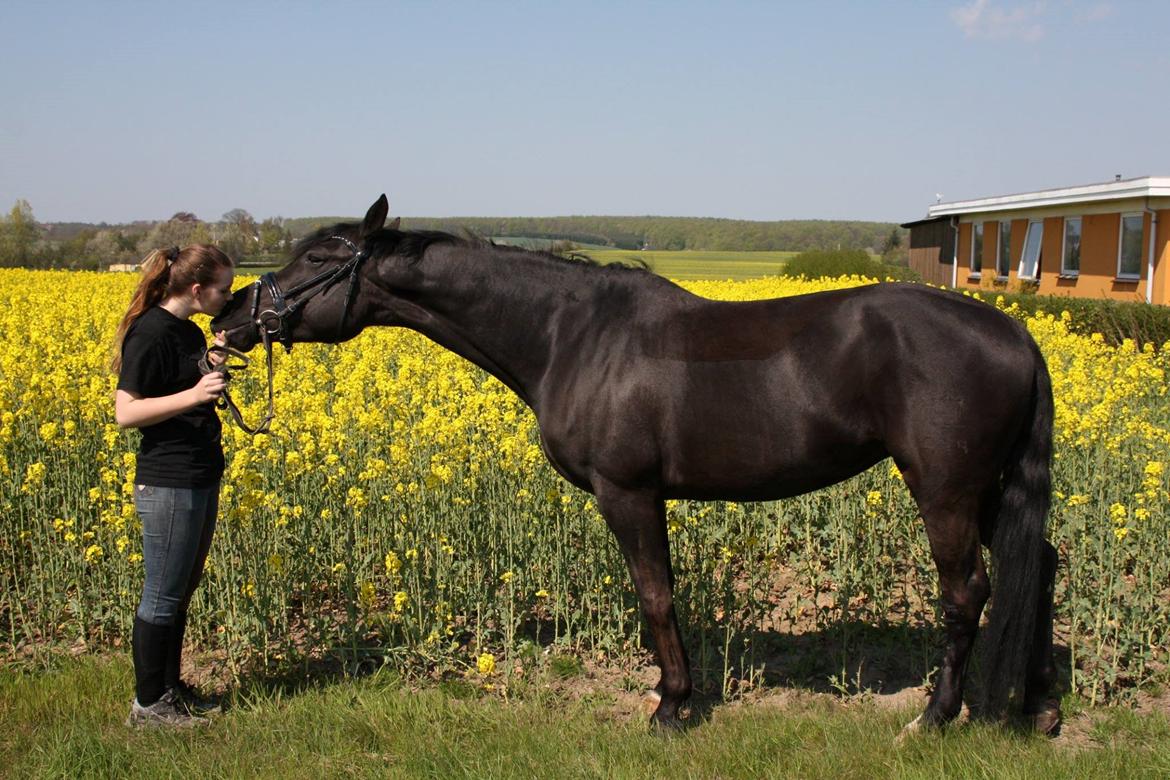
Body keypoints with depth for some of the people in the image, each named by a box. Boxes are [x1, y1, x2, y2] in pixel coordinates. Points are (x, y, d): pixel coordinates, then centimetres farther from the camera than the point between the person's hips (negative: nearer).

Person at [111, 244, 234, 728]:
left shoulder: (187, 330, 10)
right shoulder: (151, 332, -17)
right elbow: (125, 413, -21)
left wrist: (220, 354, 14)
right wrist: (193, 395, -31)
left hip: (200, 479, 9)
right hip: (169, 484, -9)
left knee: (183, 589, 18)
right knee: (163, 596, 2)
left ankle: (169, 685, 31)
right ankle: (147, 704, 14)